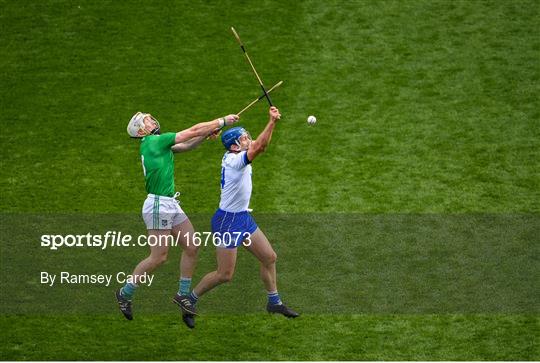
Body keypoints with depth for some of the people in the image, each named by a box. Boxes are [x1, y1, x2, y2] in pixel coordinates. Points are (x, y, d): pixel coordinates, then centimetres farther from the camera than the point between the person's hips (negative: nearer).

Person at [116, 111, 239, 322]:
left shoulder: (157, 144, 15)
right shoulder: (154, 141, -12)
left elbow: (187, 145, 22)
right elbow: (193, 131, -10)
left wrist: (208, 133, 5)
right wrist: (222, 122, -4)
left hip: (171, 205, 10)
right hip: (158, 204, -10)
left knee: (191, 247, 7)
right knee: (158, 257, -5)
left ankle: (183, 295, 17)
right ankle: (125, 294, 8)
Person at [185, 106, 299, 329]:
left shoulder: (233, 156, 3)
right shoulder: (234, 161, -23)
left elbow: (260, 145, 10)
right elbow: (259, 147, -37)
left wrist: (273, 122, -3)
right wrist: (272, 122, -35)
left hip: (243, 217, 10)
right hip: (227, 220, -10)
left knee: (269, 258, 13)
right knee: (225, 275, -4)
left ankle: (274, 302, 28)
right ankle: (189, 300, 13)